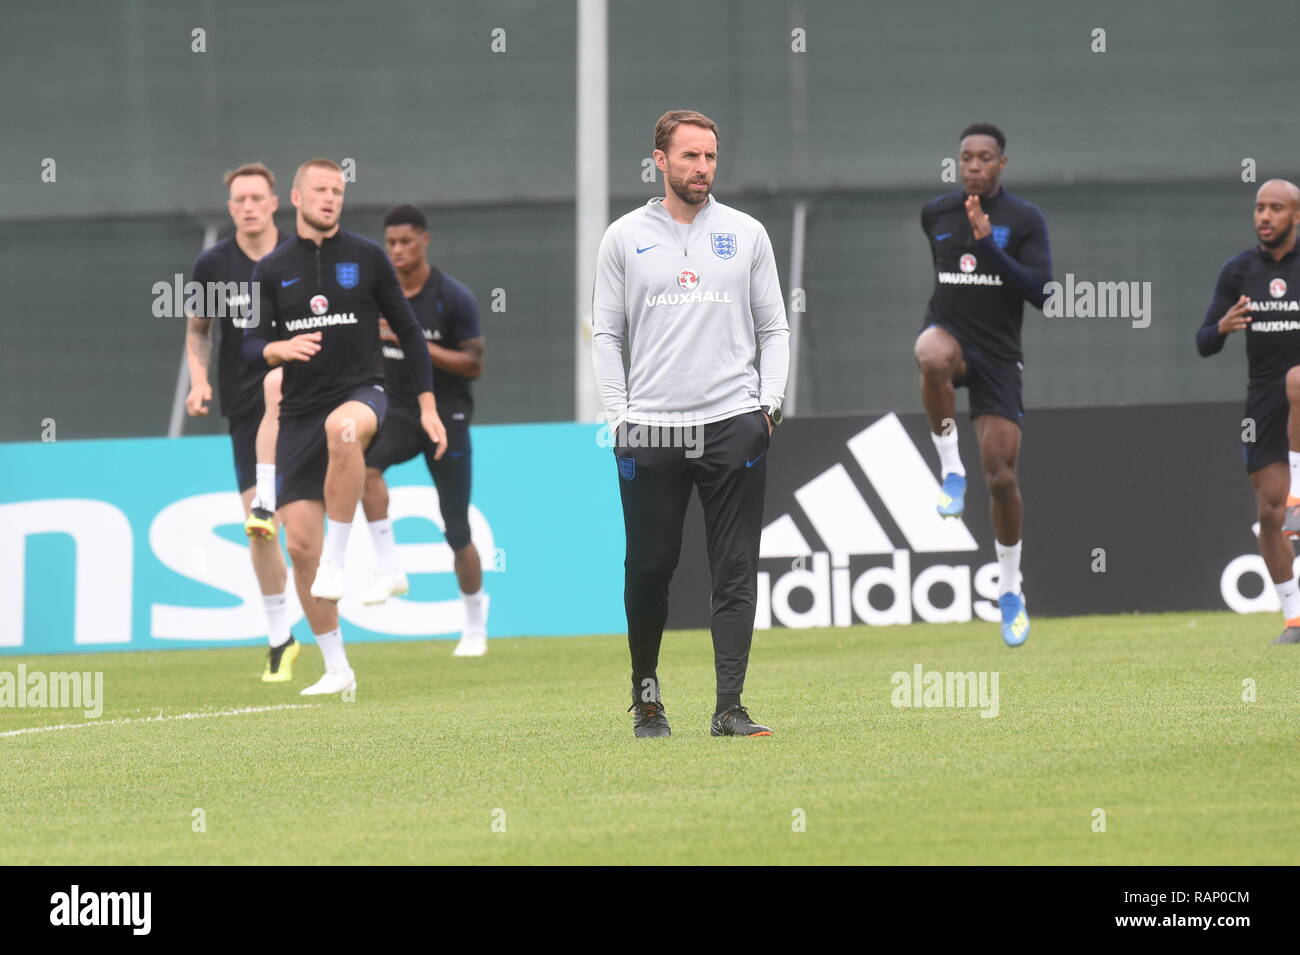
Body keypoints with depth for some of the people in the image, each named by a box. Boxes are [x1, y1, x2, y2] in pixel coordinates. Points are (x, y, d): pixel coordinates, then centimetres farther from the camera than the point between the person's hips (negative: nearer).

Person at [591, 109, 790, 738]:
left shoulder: (747, 234, 10)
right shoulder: (624, 237, 8)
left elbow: (774, 327, 13)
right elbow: (606, 334, 10)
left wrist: (769, 403, 0)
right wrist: (620, 415, 0)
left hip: (734, 425, 0)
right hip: (649, 430, 0)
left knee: (736, 570, -4)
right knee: (648, 568, 2)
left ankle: (729, 708, -5)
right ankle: (646, 696, 20)